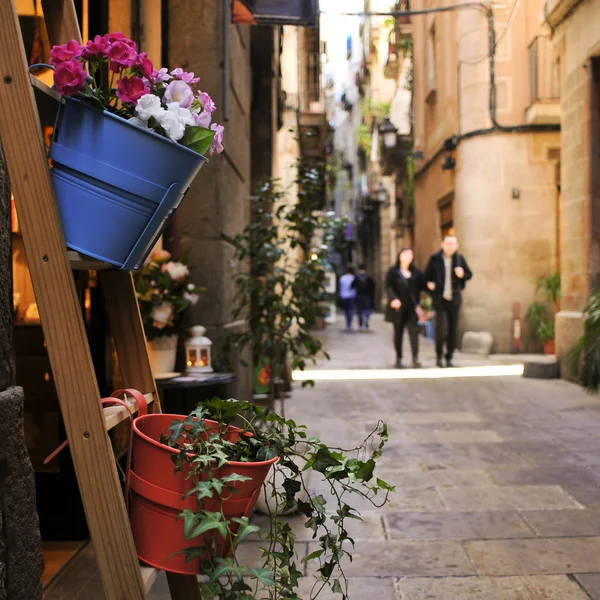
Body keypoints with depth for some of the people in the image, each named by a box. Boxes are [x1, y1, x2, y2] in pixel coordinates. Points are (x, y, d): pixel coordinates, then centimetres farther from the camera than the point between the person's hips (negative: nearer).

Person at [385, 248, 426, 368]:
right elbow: (388, 286, -7)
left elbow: (422, 285, 6)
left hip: (411, 308, 1)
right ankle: (398, 358, 16)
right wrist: (393, 298, -23)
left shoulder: (415, 272, 10)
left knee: (413, 331, -10)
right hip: (398, 308, -1)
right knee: (398, 332, 7)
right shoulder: (393, 271, 2)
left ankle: (415, 358, -13)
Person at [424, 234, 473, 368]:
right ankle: (439, 355, 6)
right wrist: (429, 284, -14)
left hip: (454, 298, 3)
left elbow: (469, 274, 10)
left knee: (453, 329, 4)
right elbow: (427, 276, 6)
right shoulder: (435, 259, -2)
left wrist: (462, 274, -11)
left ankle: (449, 357, 16)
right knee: (442, 327, -15)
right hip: (440, 298, -3)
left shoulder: (459, 258, 4)